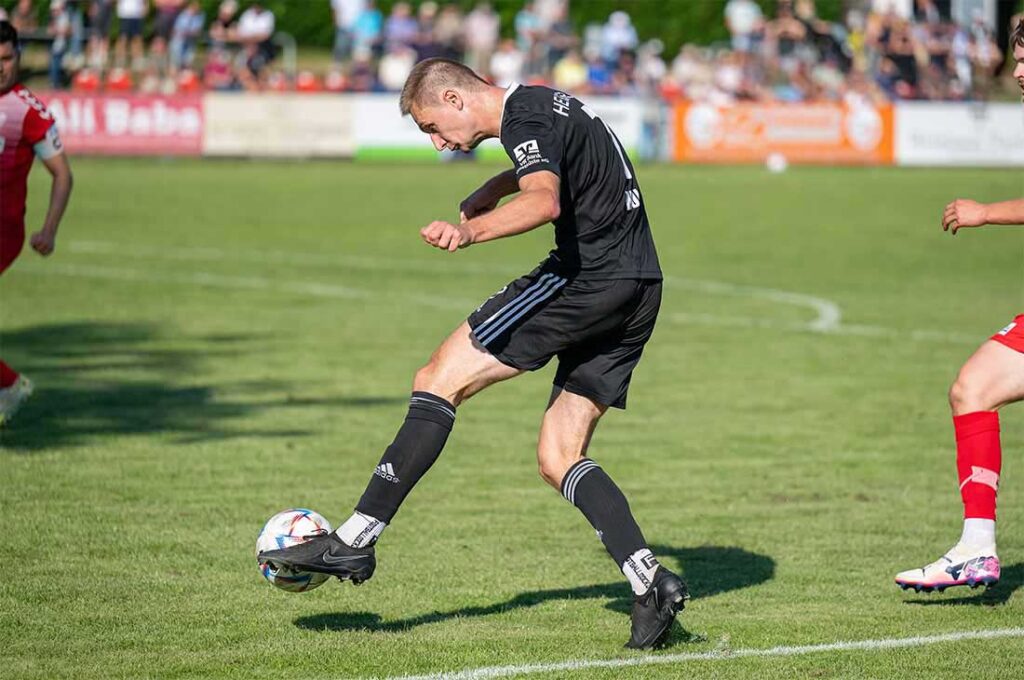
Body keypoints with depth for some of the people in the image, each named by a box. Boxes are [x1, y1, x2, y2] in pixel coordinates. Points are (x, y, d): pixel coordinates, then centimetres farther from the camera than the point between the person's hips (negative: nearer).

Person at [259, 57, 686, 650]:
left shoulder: (523, 119, -11)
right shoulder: (544, 104, 20)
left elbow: (544, 201, -32)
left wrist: (471, 231, -47)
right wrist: (483, 197, 41)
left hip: (586, 278, -10)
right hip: (639, 290, 10)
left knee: (440, 380, -6)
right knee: (558, 460, 8)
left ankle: (355, 541, -10)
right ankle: (651, 584, -8)